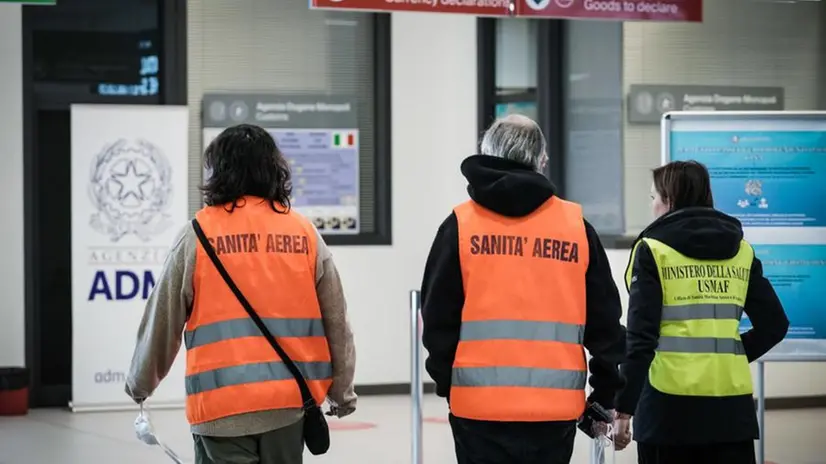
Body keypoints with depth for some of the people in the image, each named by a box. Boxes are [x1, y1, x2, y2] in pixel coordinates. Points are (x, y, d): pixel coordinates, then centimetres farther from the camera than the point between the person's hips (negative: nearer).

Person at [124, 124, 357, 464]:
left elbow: (163, 321, 1)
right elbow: (335, 322, 7)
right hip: (290, 401, 3)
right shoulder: (305, 233, 3)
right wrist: (342, 390, 21)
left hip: (222, 402, -3)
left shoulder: (197, 235, -5)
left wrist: (141, 383, 18)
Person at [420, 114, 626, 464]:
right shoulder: (576, 226, 3)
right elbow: (604, 320, 6)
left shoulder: (460, 225, -1)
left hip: (480, 405, -1)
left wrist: (446, 381, 16)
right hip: (556, 405, 1)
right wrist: (607, 395, 16)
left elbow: (438, 315, 1)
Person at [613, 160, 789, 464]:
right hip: (731, 403, 4)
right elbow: (774, 325, 9)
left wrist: (625, 406, -8)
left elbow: (641, 335, -10)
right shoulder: (741, 250, 11)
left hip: (671, 403, -4)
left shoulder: (653, 249, -3)